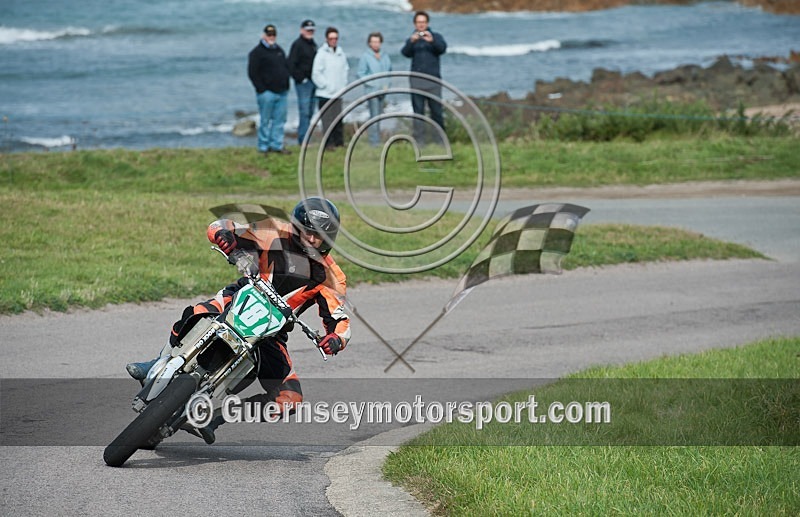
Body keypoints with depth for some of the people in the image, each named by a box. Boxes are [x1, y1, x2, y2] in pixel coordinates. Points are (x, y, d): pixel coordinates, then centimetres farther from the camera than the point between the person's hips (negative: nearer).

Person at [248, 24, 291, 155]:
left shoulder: (279, 50, 17)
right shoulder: (257, 52, -5)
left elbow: (286, 68, 25)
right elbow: (252, 73, -9)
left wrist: (286, 86, 14)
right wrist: (261, 89, -13)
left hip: (281, 92, 7)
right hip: (267, 93, -7)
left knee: (280, 120, 6)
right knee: (265, 120, -1)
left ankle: (277, 145, 13)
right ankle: (263, 147, 5)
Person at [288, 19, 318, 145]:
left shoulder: (313, 44, 16)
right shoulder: (298, 44, -8)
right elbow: (291, 64, -13)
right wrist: (301, 78, -15)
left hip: (313, 82, 8)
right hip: (303, 83, -8)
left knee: (310, 112, 10)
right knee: (304, 111, -9)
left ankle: (304, 139, 15)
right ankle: (303, 140, -7)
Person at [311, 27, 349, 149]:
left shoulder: (340, 53, 8)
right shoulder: (322, 54, -9)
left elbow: (345, 69, 20)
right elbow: (316, 74, -10)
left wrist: (343, 84, 10)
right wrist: (326, 85, -10)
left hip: (338, 93, 6)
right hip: (325, 93, -6)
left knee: (338, 120, 9)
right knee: (328, 120, -5)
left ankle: (339, 142, 16)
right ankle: (329, 143, -2)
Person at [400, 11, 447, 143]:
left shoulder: (435, 37, 9)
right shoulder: (411, 39, 12)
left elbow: (442, 48, -9)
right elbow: (405, 52, -6)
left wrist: (432, 41, -29)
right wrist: (411, 42, -26)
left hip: (433, 80, -1)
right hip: (416, 81, 1)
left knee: (436, 110, -3)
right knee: (418, 111, -2)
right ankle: (418, 139, -3)